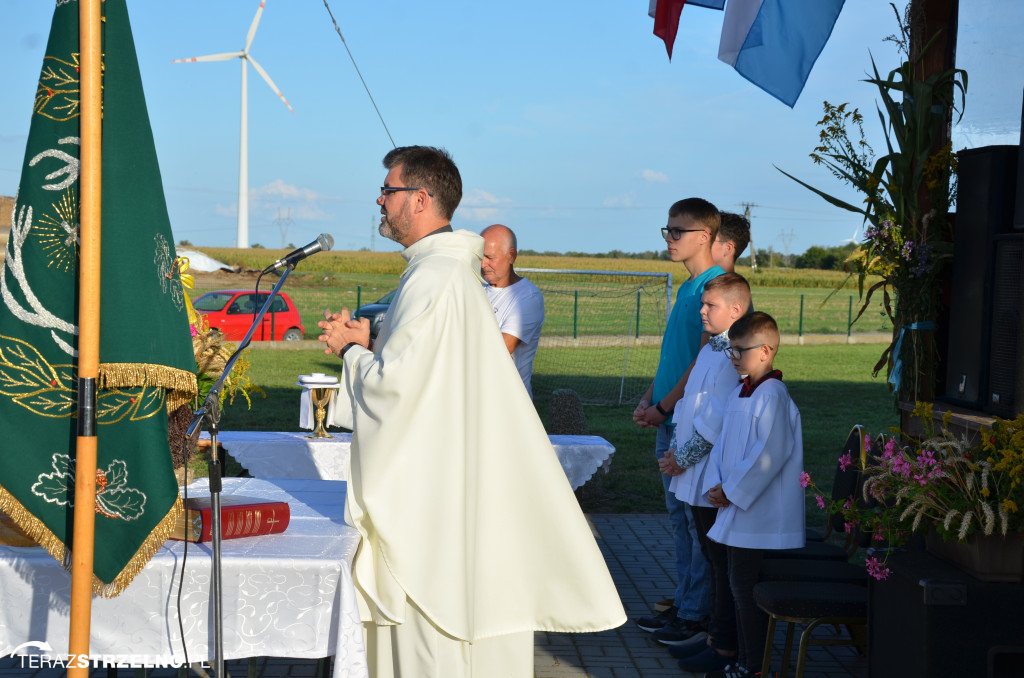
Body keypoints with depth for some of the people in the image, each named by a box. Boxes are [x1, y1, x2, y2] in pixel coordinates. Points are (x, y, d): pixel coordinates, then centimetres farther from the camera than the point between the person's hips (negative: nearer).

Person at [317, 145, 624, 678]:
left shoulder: (433, 279, -21)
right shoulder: (452, 265, 12)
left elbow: (394, 380, -23)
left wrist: (349, 350, -6)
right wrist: (371, 340, 9)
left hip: (430, 484, -10)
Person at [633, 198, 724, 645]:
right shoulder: (686, 288, 16)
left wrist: (664, 406, -14)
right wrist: (648, 401, 10)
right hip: (669, 422, 9)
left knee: (700, 520, -2)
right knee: (679, 516, 14)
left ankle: (697, 615, 5)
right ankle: (682, 604, 23)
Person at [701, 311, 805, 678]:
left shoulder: (772, 396, -16)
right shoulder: (738, 393, 12)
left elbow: (771, 454, -21)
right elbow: (722, 443, 18)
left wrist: (732, 491, -15)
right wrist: (715, 484, 3)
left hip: (759, 514, -9)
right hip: (736, 510, 9)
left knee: (746, 587, -4)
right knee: (740, 586, 16)